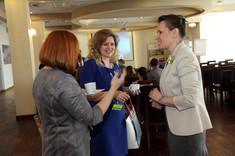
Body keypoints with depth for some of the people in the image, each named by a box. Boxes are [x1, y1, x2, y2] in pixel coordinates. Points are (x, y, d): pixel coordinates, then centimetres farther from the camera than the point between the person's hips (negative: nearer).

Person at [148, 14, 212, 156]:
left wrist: (161, 99, -14)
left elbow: (190, 99, -27)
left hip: (189, 128, -9)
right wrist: (160, 101, 2)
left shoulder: (185, 57, -19)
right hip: (177, 126, 9)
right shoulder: (174, 57, 9)